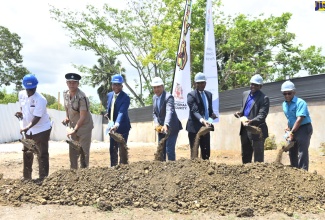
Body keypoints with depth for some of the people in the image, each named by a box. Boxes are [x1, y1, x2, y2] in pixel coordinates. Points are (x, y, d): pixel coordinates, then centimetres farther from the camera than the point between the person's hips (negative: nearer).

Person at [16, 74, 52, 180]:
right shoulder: (21, 94, -2)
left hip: (41, 129, -7)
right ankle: (26, 177, 31)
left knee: (42, 155, -2)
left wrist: (27, 127, -37)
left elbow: (37, 118, -26)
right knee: (27, 153, 16)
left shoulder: (40, 99, -23)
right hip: (27, 129, 7)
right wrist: (21, 113, -5)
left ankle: (43, 178, 8)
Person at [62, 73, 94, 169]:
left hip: (84, 126, -7)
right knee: (72, 151, 17)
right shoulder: (65, 94, -2)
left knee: (83, 153, -1)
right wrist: (67, 117, 1)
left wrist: (74, 130, -29)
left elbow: (83, 117, -26)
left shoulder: (81, 97, -25)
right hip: (73, 127, 8)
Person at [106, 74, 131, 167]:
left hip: (122, 127, -7)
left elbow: (122, 112, -29)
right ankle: (113, 167, 27)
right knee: (112, 149, 14)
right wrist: (108, 114, 0)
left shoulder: (125, 97, -17)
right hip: (112, 126, 7)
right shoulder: (109, 95, 5)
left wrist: (117, 124, -42)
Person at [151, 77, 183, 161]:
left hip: (171, 127, -7)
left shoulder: (168, 96, -19)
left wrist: (166, 125, -49)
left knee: (169, 149, -11)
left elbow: (169, 111, -34)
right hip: (161, 127, 7)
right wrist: (157, 123, -6)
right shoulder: (154, 97, 5)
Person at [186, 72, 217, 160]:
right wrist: (202, 120, -39)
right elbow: (194, 111, -22)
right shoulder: (191, 95, -10)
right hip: (194, 127, -6)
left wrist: (212, 114, -3)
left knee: (206, 152, 10)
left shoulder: (209, 94, 13)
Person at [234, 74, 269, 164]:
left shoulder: (264, 98, -11)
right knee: (245, 155, 18)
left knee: (258, 157, 2)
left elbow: (262, 115, -19)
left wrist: (251, 121, -36)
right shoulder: (245, 94, 11)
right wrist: (239, 112, 0)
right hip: (244, 129, 7)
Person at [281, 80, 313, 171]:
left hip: (304, 128, -8)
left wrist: (292, 132, -27)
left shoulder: (300, 102, -19)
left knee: (302, 152, -12)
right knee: (292, 152, 14)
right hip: (293, 129, 9)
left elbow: (299, 119, -26)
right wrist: (288, 127, 6)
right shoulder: (284, 104, 7)